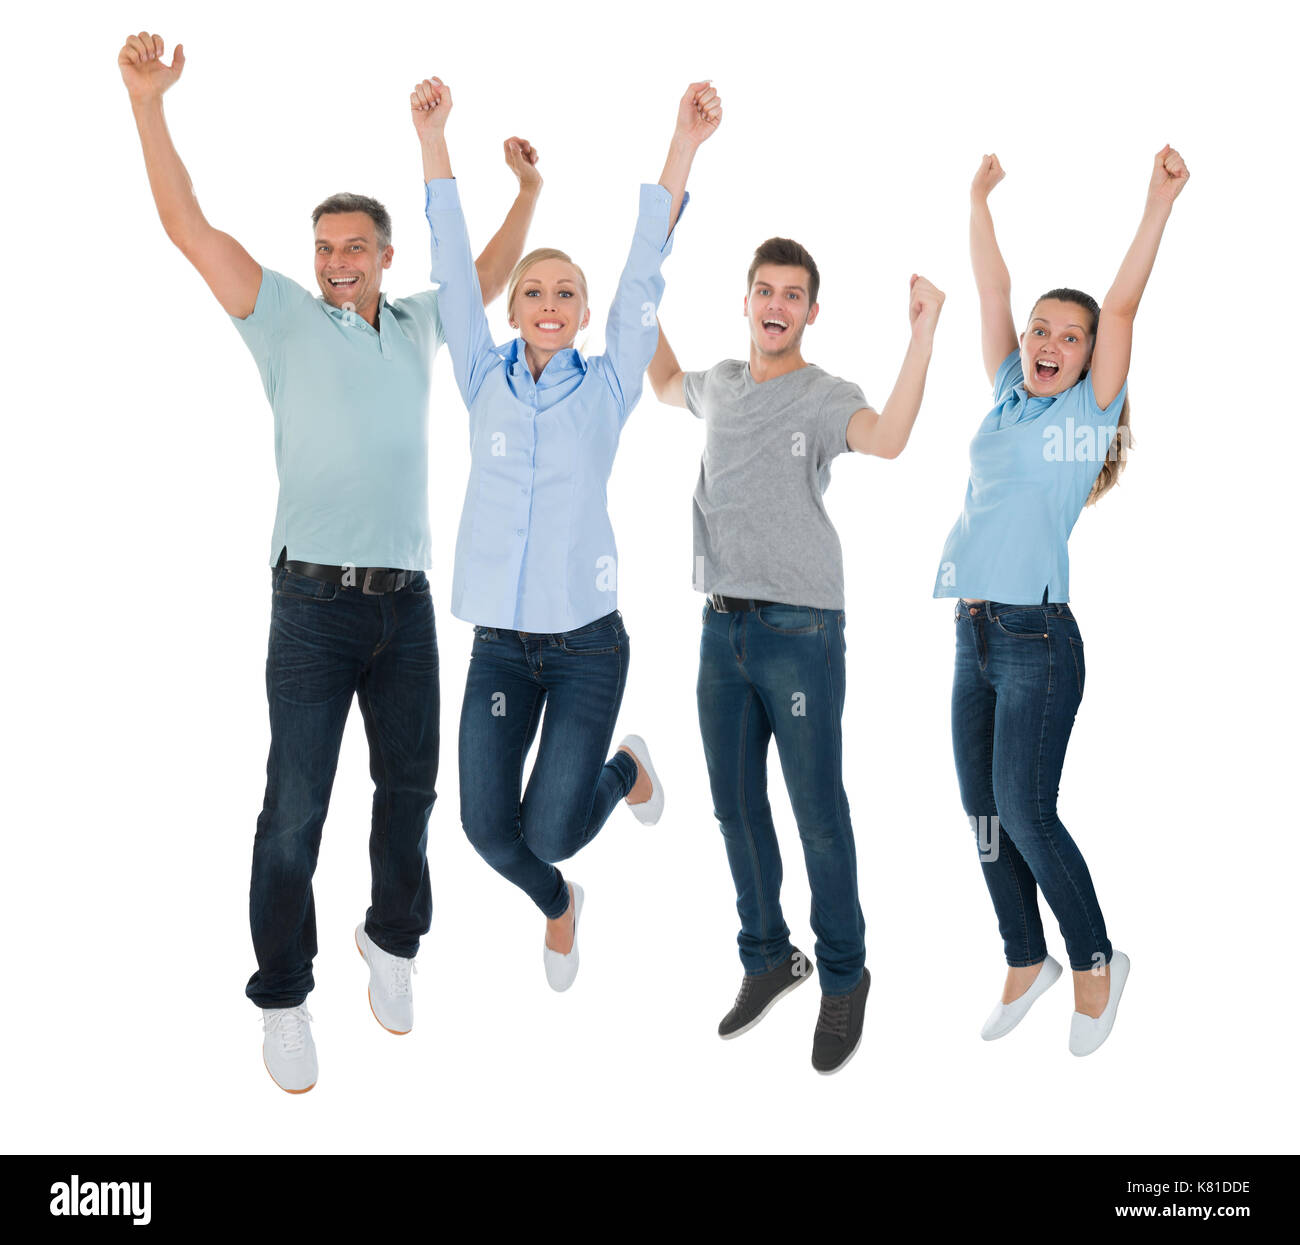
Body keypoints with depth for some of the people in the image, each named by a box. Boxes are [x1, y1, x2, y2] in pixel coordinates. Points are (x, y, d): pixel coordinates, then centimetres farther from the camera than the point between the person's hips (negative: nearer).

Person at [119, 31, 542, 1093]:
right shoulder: (287, 317, 0)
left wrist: (529, 194, 22)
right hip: (316, 600, -4)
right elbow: (188, 225, -9)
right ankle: (283, 997, 10)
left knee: (410, 785, 14)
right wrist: (149, 106, -18)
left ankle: (392, 939, 36)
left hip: (406, 598, 4)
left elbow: (491, 273, 30)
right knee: (295, 810, -4)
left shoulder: (418, 326, 12)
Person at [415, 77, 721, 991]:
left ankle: (625, 767, 29)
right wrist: (433, 138, -6)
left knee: (549, 832, -6)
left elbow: (644, 276, -8)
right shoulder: (485, 383, 4)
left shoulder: (606, 389, 0)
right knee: (487, 824, -2)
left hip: (587, 645, -2)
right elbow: (454, 269, 0)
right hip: (500, 643, 2)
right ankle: (557, 905, 33)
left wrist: (685, 146, -15)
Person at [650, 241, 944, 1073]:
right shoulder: (720, 384, 12)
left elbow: (887, 438, -29)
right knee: (736, 807, 13)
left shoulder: (825, 396, -7)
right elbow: (667, 384, 36)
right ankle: (767, 959, 30)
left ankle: (845, 977, 15)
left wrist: (924, 334, -35)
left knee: (819, 816, -1)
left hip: (800, 632, -6)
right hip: (723, 629, 6)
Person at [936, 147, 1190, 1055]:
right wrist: (981, 199, 16)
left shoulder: (1089, 410, 1)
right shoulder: (1009, 398, 14)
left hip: (1037, 638, -6)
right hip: (974, 636, 6)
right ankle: (1026, 962, 26)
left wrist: (1160, 203, -12)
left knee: (1024, 812, -7)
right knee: (983, 812, 10)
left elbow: (1122, 306, -8)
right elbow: (994, 292, 16)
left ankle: (1095, 963, 12)